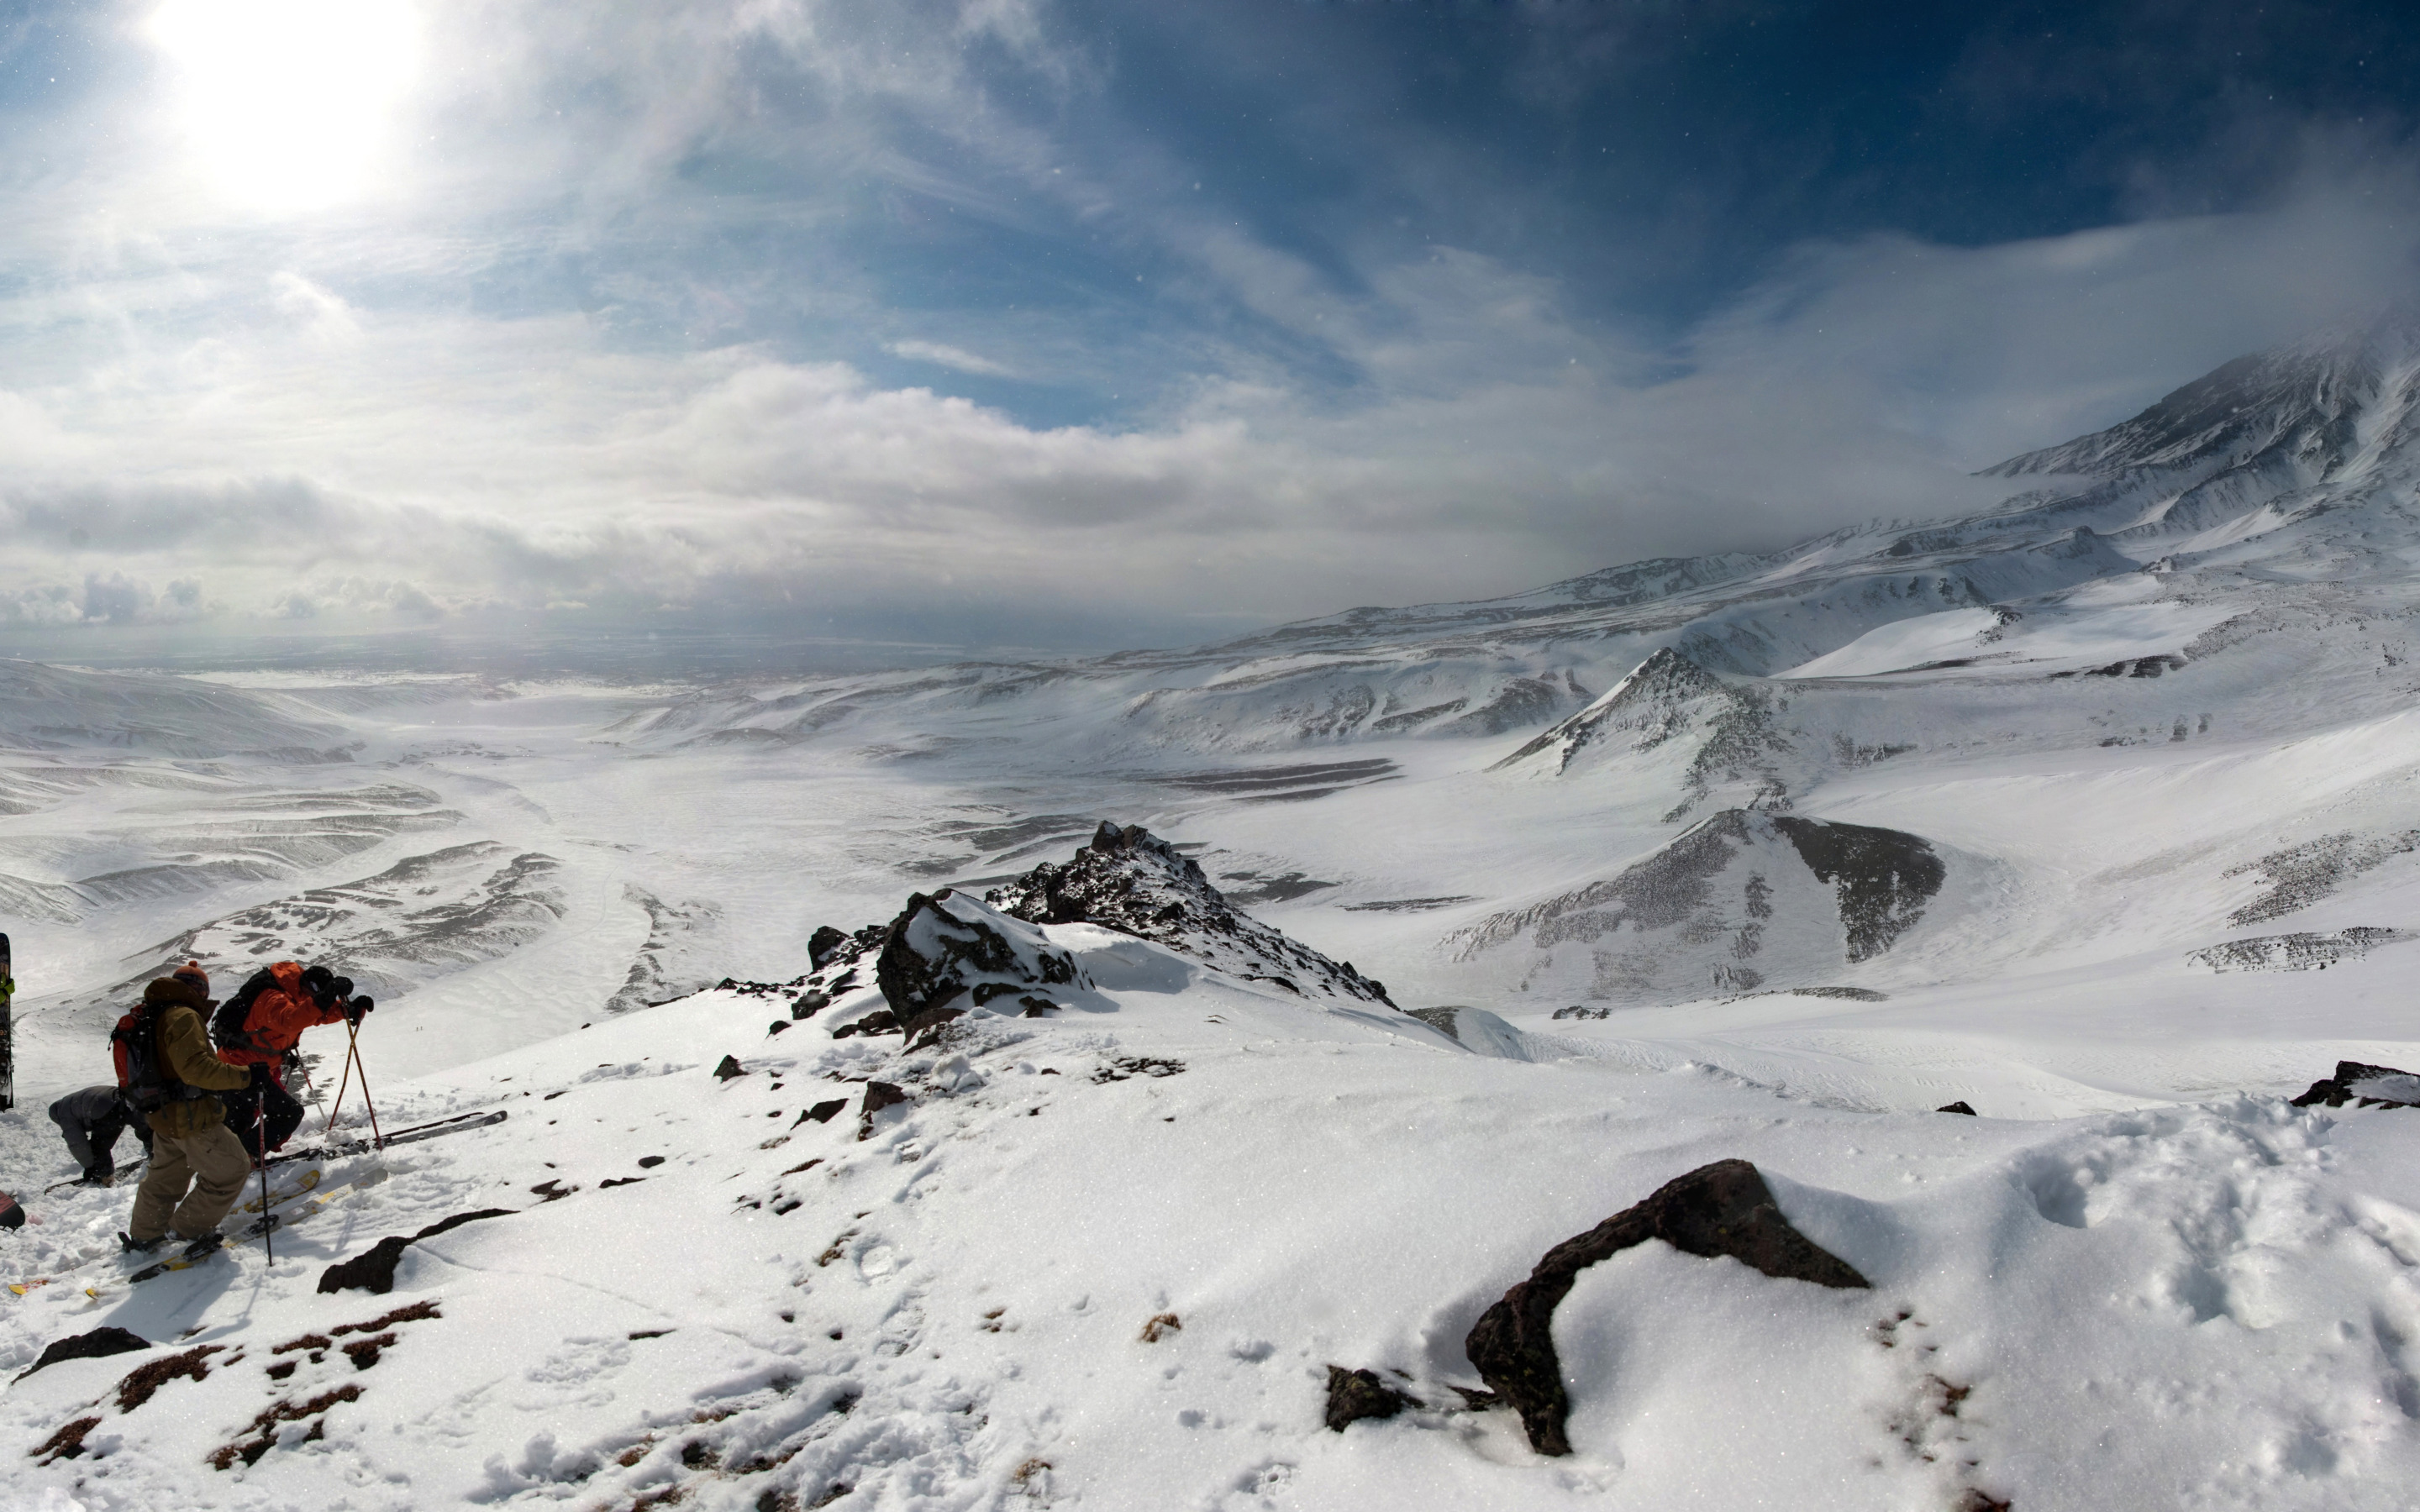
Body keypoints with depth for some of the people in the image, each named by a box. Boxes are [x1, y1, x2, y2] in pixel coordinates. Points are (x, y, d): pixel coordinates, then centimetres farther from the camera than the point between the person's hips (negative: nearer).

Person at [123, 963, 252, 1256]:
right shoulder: (183, 1017, -19)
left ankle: (143, 1235, 39)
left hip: (164, 1118, 10)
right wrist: (243, 1076, -25)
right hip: (192, 1119, -10)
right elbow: (196, 1067, -29)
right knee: (233, 1169, 3)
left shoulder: (150, 1016, 10)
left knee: (165, 1177, 28)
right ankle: (191, 1229, 12)